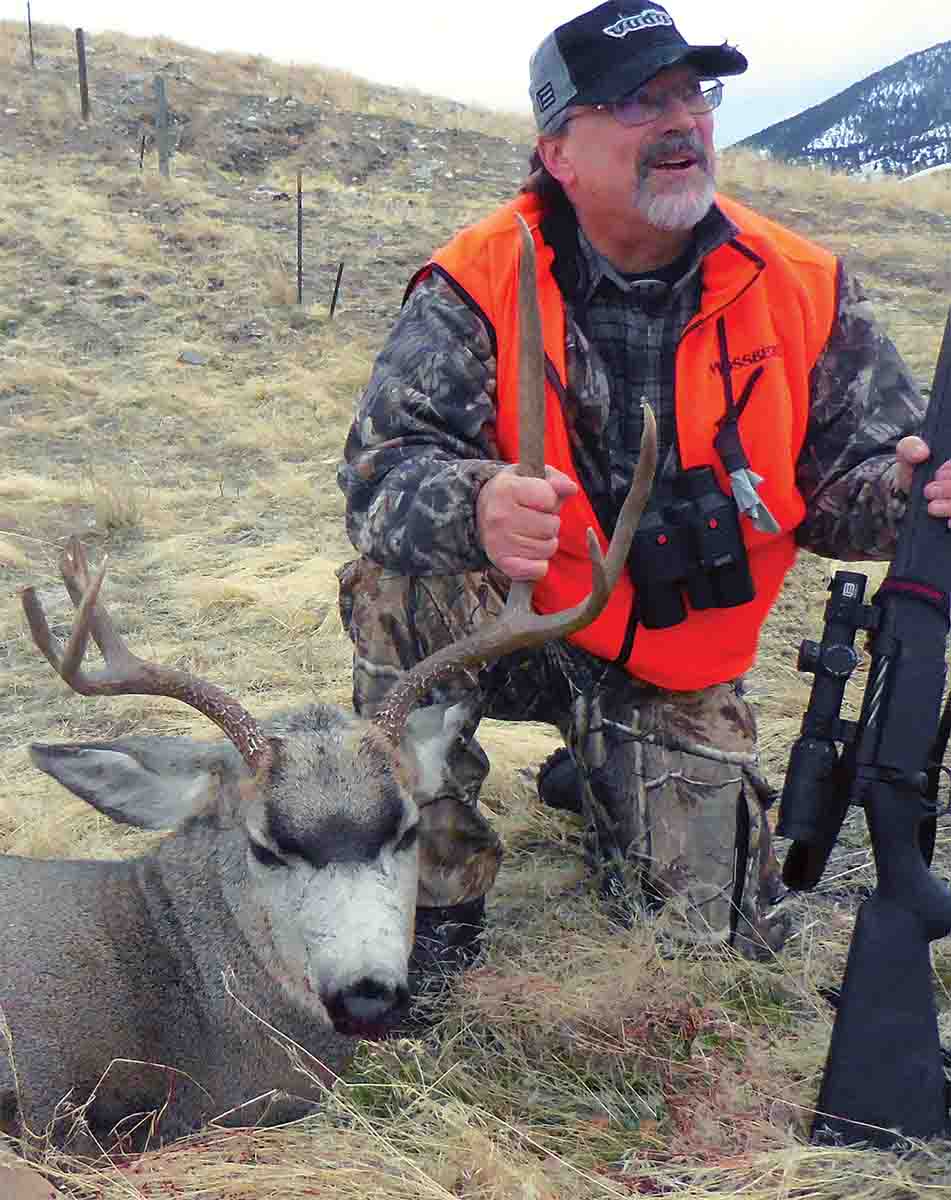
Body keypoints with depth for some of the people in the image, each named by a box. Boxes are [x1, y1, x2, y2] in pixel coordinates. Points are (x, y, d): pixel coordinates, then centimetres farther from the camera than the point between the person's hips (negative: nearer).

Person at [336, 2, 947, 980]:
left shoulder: (803, 288, -8)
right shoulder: (478, 285, -17)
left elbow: (854, 472, -2)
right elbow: (382, 469, -25)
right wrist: (476, 508, -48)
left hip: (677, 667, 3)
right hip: (515, 632, -2)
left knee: (718, 930, 0)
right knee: (402, 588, -35)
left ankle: (597, 773, 33)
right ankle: (435, 891, -12)